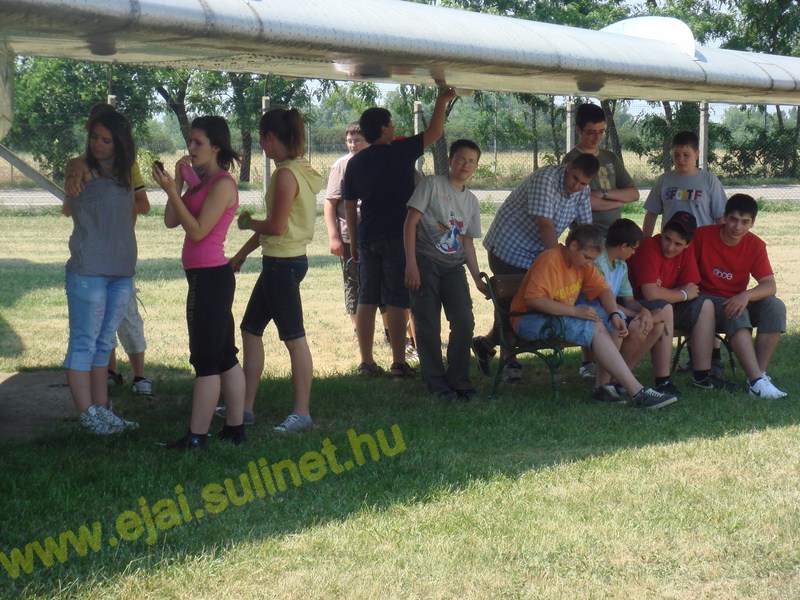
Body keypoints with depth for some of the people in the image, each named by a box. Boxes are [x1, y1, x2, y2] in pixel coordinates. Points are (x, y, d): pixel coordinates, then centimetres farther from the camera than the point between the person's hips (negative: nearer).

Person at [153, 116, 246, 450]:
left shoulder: (222, 184, -13)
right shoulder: (202, 181, 15)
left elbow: (198, 230, -19)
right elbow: (171, 222, 10)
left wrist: (172, 191, -20)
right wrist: (177, 183, 1)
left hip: (211, 276, -10)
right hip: (205, 276, 10)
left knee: (205, 359, -8)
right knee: (224, 357, 13)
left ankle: (196, 437, -6)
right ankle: (235, 429, 19)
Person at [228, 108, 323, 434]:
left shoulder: (286, 174, -18)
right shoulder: (300, 170, 12)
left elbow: (276, 226, -22)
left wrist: (248, 222, -2)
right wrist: (241, 254, 23)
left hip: (283, 264, -10)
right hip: (281, 261, 10)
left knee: (293, 337, -4)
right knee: (250, 329, 16)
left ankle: (302, 413, 3)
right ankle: (245, 405, 22)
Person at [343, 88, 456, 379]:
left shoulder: (355, 163, 8)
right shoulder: (400, 152, -7)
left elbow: (349, 205, 12)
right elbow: (434, 133, 3)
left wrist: (354, 241, 19)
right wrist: (442, 101, 16)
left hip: (367, 238, 5)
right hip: (397, 237, -5)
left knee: (366, 300, 7)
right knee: (397, 301, -3)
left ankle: (366, 363, 8)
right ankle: (399, 363, -3)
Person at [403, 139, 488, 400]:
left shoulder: (471, 201, 16)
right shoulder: (432, 184, -2)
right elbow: (410, 223, -6)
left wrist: (478, 279, 13)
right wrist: (411, 264, -13)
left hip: (454, 266, 5)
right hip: (425, 262, -5)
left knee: (464, 322, -5)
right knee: (428, 326, -2)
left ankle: (459, 381, 7)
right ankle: (436, 383, 8)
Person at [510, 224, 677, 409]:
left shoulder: (583, 262, 6)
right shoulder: (549, 260, -22)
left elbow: (602, 289, 6)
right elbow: (533, 299, -32)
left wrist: (615, 315, -15)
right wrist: (575, 311, -32)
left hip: (564, 316, 10)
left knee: (616, 319, -8)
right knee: (596, 328, -28)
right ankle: (637, 392, -32)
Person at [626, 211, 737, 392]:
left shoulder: (686, 252, -1)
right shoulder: (648, 248, -25)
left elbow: (691, 288, -5)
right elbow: (650, 293, -33)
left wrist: (665, 293, -24)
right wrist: (683, 294, -17)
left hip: (665, 304, 8)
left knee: (704, 305, -3)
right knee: (664, 308, -35)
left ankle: (702, 376, -6)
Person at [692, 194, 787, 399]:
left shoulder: (756, 245, -3)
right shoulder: (702, 236, -10)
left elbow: (770, 286, -11)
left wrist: (746, 296, -30)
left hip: (737, 300, 4)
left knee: (775, 306, -24)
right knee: (737, 314, -35)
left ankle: (760, 373, -28)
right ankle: (756, 381, -46)